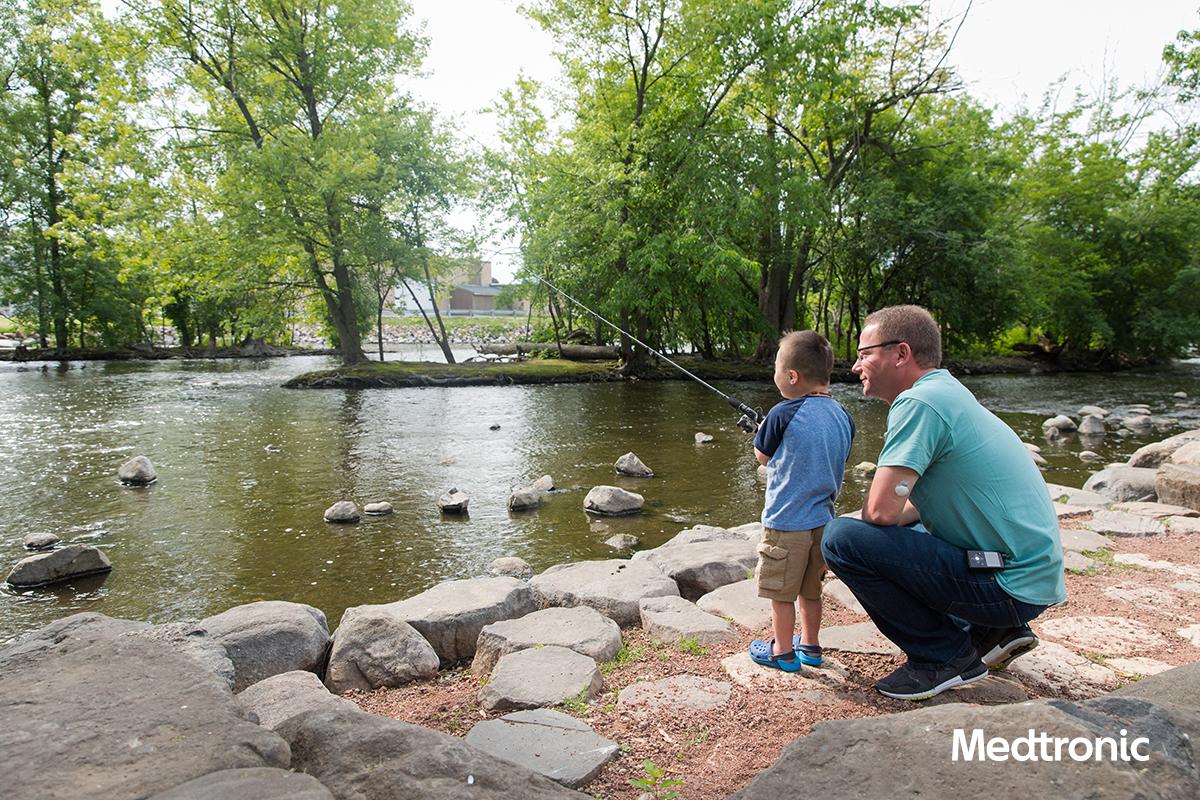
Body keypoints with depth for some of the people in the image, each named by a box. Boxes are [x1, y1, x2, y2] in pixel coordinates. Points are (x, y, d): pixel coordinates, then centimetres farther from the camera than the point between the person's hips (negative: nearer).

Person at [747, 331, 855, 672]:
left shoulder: (783, 414, -18)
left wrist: (762, 431, 16)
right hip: (822, 519, 7)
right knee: (811, 590, 22)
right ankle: (810, 645, 34)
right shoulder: (842, 415, 1)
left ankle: (783, 651, 22)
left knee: (781, 593, 10)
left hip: (786, 521, -7)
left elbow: (762, 455, -3)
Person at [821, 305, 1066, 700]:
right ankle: (992, 633, 17)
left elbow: (882, 510, -23)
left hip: (1008, 587, -10)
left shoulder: (919, 402, -19)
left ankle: (946, 657, -2)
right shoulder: (947, 391, 12)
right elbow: (910, 508, 20)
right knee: (886, 533, 24)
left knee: (842, 538, -18)